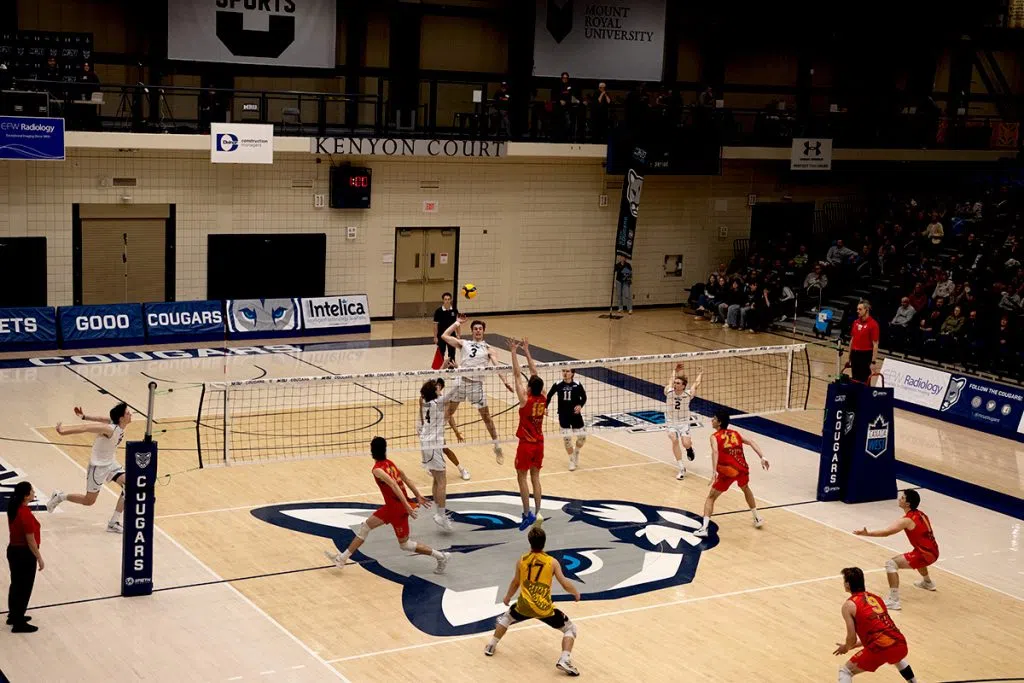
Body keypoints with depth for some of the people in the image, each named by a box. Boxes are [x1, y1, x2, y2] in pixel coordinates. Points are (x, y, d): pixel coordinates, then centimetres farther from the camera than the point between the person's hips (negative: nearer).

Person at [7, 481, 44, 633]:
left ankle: (13, 616, 37)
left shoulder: (14, 509, 0)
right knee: (24, 588, 4)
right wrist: (39, 559, -12)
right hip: (24, 553, -9)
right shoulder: (25, 514, -26)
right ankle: (19, 623, 13)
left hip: (13, 550, 9)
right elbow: (31, 540, -20)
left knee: (16, 585, 22)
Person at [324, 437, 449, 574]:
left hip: (397, 508, -9)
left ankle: (441, 556, 11)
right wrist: (418, 497, 18)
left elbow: (394, 485, -30)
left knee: (405, 544, 5)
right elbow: (406, 480, 10)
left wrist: (407, 505, -33)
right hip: (391, 507, 9)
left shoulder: (377, 469, -19)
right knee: (365, 527, 16)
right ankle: (342, 558, 24)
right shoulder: (390, 463, 6)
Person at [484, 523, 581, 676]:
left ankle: (491, 646, 37)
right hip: (545, 609, -3)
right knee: (570, 629, 13)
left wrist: (508, 597, 35)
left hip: (524, 606, 3)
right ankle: (564, 660, -7)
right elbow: (565, 584, -11)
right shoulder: (552, 562, -8)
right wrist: (576, 593, 12)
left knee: (506, 617, 35)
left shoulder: (521, 561, 1)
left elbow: (516, 583, 16)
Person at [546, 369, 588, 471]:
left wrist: (580, 405, -17)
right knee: (567, 438, -1)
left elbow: (584, 397, 1)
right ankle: (572, 460, 19)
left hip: (576, 415, 0)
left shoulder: (577, 385, -9)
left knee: (582, 436, 1)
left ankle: (576, 452, 32)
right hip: (563, 416, 0)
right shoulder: (557, 385, -6)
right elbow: (549, 396, 6)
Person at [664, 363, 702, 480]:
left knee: (686, 444, -17)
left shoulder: (688, 394, -13)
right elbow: (671, 382, 9)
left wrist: (699, 375, 24)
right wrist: (675, 371, 21)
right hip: (671, 422, 0)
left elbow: (696, 385, 6)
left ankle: (689, 448, 24)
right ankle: (682, 468, -15)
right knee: (675, 440, -23)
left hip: (684, 422, 0)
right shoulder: (669, 392, -12)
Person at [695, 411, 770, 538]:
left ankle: (704, 528, -2)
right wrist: (762, 458, -1)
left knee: (711, 497, 10)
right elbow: (751, 442, 5)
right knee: (746, 489, 37)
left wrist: (715, 471, -28)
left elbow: (715, 452, -18)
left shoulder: (715, 437, 2)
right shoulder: (735, 433, 17)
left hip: (727, 472, -5)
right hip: (742, 469, 5)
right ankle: (757, 518, 43)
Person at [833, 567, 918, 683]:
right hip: (900, 644, 6)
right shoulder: (876, 598, 23)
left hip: (880, 648, -6)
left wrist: (846, 648, 24)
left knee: (845, 671, 12)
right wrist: (853, 645, 38)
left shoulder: (849, 605, 3)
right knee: (897, 658, 43)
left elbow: (852, 637, 1)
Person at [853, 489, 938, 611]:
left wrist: (867, 533, -31)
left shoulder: (907, 520, -16)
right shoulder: (920, 514, 9)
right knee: (916, 556, 43)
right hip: (933, 552, 10)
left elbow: (886, 532, -27)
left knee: (891, 564, -14)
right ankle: (928, 582, 66)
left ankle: (893, 600, -21)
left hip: (925, 555, -10)